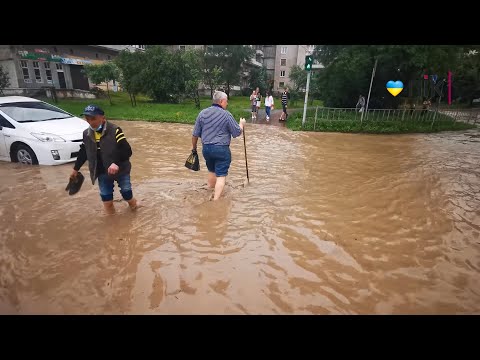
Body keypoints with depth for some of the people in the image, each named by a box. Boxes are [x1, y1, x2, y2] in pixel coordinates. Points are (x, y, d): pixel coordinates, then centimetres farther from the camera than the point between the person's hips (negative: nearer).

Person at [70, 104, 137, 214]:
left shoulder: (115, 131, -18)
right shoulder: (86, 134, 2)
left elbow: (127, 151, -24)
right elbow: (83, 152, 17)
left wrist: (116, 163, -37)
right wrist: (76, 169, 25)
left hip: (120, 170, -5)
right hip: (102, 172, 5)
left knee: (127, 193, 6)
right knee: (106, 198, 9)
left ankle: (133, 206, 37)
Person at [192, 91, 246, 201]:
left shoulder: (202, 113, 2)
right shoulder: (226, 115, -9)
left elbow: (195, 134, 5)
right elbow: (237, 133, -3)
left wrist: (194, 147, 19)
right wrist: (241, 124, 16)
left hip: (206, 148, 5)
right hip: (222, 149, -5)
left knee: (212, 171, 24)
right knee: (221, 175, 0)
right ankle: (215, 200, -4)